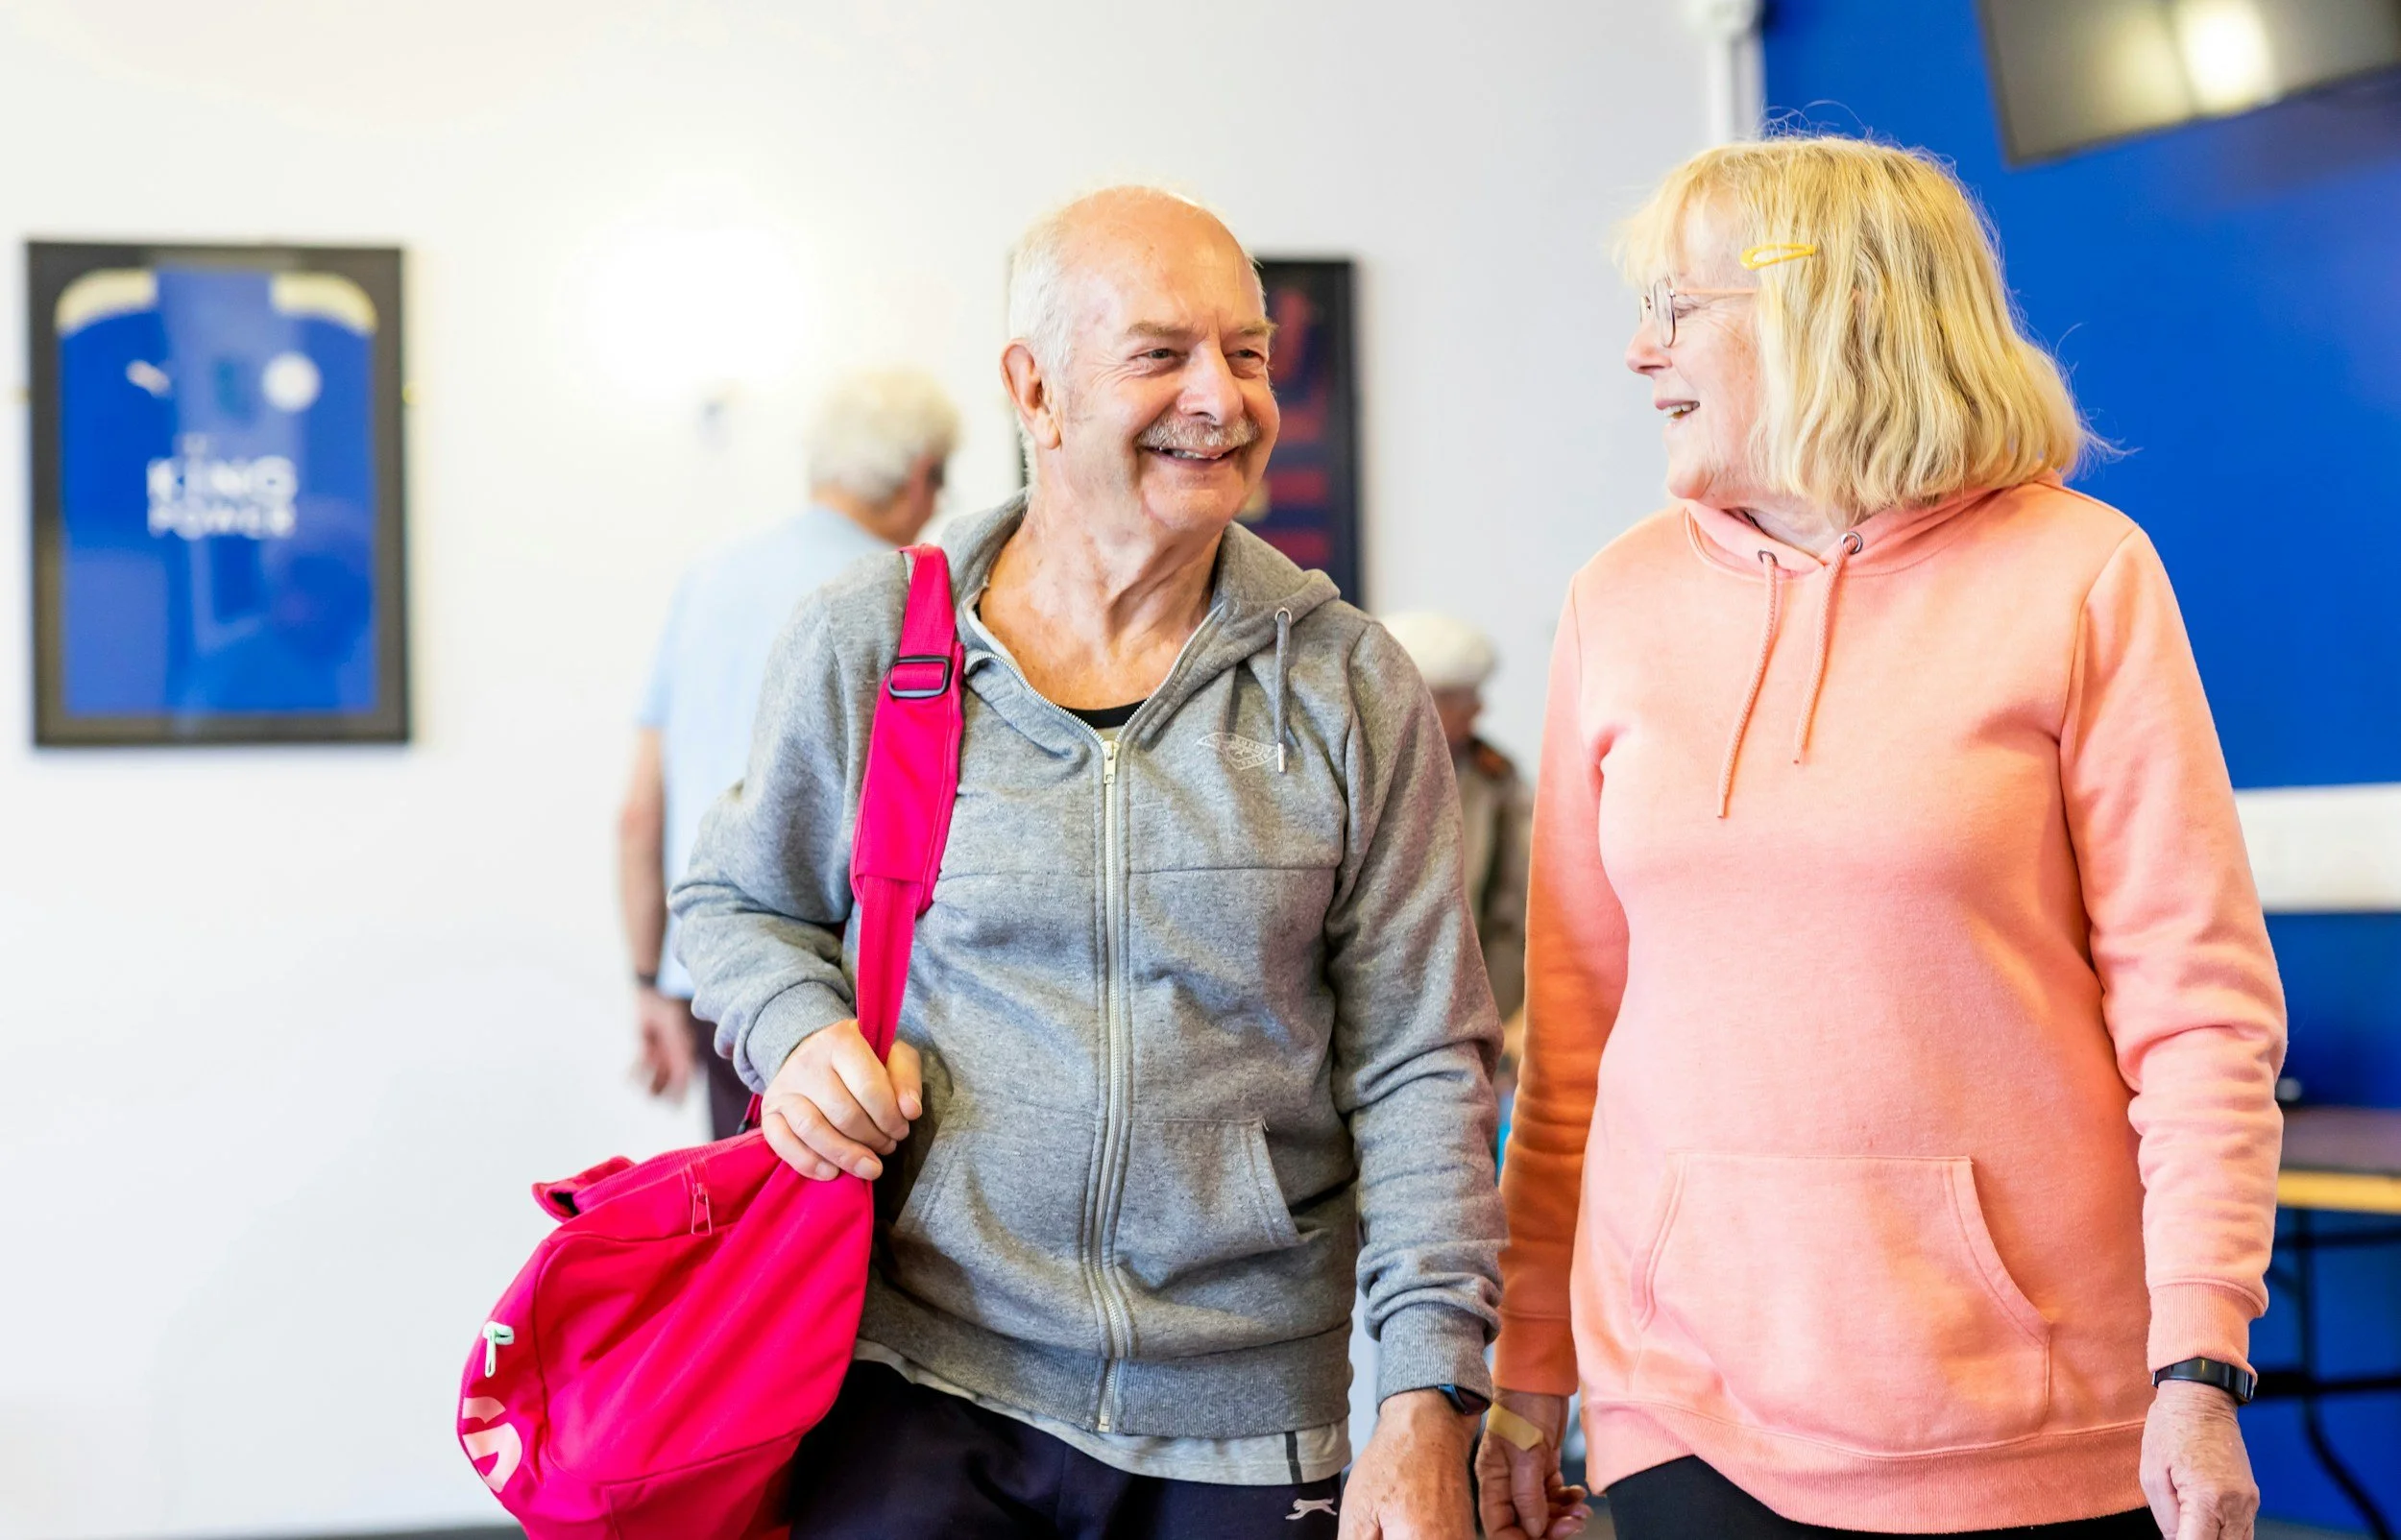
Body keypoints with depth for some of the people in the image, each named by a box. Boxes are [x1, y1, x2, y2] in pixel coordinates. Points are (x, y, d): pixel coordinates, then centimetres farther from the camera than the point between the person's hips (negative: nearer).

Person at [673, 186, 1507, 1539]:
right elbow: (741, 902, 16)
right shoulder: (864, 649, 0)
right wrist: (796, 1030, -7)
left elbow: (1420, 1065, 0)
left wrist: (1431, 1400, -7)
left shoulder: (1351, 688, 1)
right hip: (921, 1376, 0)